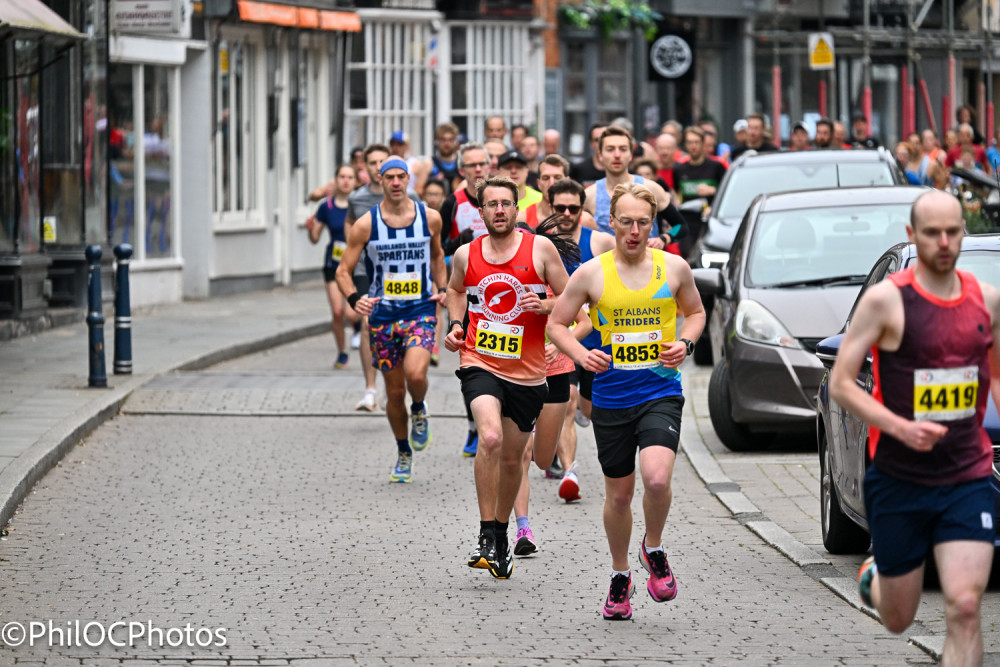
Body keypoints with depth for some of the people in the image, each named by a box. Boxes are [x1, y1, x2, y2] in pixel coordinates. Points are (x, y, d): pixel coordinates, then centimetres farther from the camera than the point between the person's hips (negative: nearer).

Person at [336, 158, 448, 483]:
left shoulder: (430, 218, 0)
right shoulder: (366, 225, -4)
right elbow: (343, 270, -1)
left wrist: (441, 288, 6)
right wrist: (354, 298, -20)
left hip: (420, 311, -1)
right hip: (382, 314, 1)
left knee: (415, 373, -26)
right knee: (394, 391, 6)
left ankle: (419, 411, 9)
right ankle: (404, 453, 27)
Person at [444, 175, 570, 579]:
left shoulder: (540, 249, -3)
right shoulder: (466, 255, 3)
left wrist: (544, 306, -17)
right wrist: (455, 325, 8)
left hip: (526, 370, 1)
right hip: (479, 362, -1)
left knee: (512, 456, 13)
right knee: (490, 437, -26)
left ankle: (502, 533, 36)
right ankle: (485, 535, -19)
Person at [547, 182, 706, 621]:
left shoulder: (674, 268, 1)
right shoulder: (591, 274, -2)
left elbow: (695, 312, 18)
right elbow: (556, 324, 5)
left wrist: (685, 343, -2)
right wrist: (582, 355, -13)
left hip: (661, 392, -1)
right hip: (611, 398, 1)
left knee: (657, 477, -23)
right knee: (619, 493, 10)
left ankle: (654, 549, 7)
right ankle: (620, 577, 31)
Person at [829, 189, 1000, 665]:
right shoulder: (886, 299, -11)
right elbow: (840, 383, -11)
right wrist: (902, 428, -23)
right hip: (898, 479, -2)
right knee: (898, 620, 13)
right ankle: (873, 576, 49)